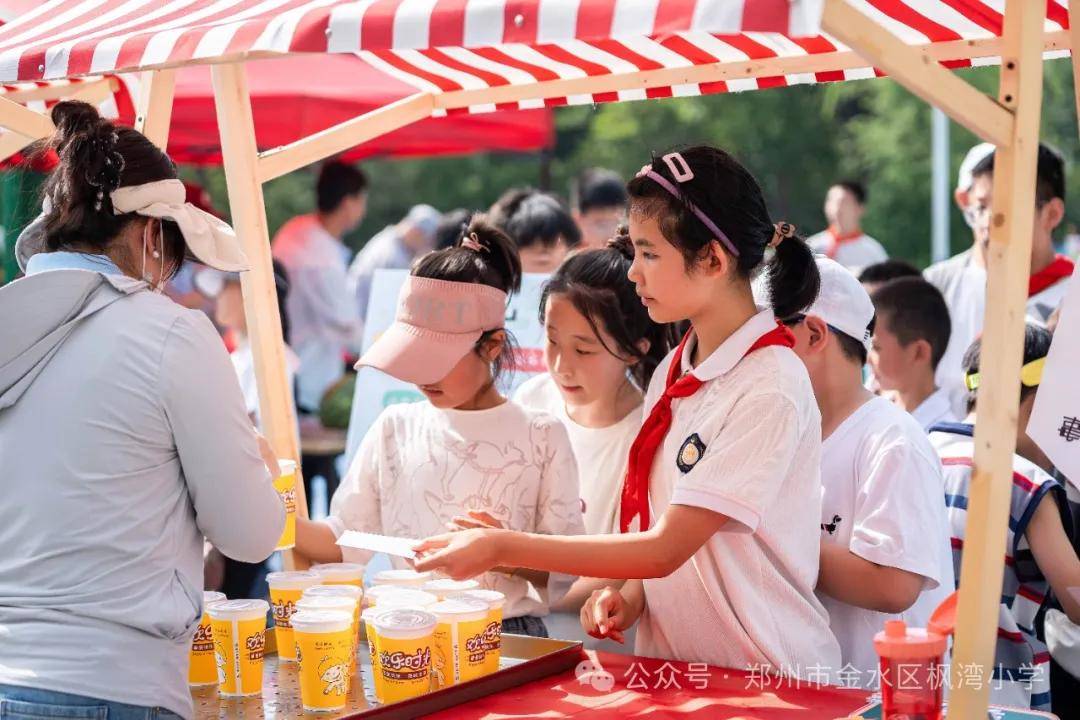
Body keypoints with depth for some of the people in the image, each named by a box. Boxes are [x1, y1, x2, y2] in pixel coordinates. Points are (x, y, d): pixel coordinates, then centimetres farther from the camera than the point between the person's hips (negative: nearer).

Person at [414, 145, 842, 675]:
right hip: (672, 663, 6)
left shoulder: (769, 390, -14)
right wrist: (631, 594, -2)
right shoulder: (671, 374, 9)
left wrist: (503, 547, -15)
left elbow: (666, 548, -17)